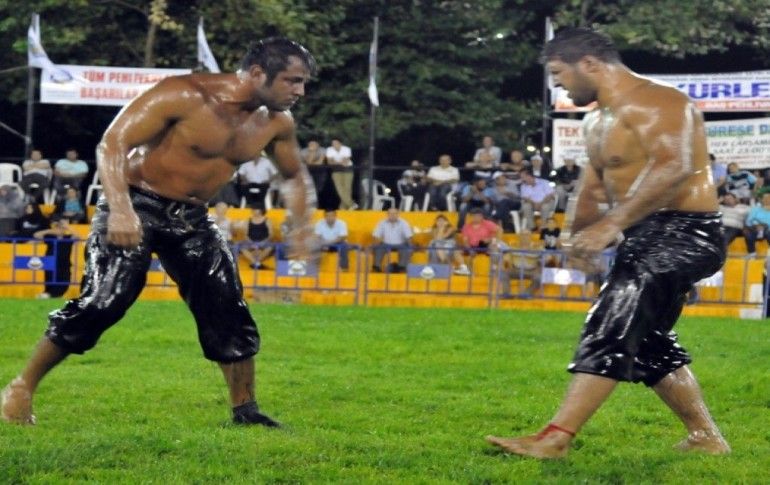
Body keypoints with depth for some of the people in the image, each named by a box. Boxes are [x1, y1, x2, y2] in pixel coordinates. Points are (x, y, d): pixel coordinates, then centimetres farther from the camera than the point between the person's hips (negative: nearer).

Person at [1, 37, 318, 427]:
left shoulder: (276, 122, -1)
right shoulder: (184, 95, -22)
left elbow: (294, 176, 18)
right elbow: (111, 144, -23)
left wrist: (302, 222, -2)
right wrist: (120, 209, -37)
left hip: (191, 218, 6)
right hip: (137, 206, -6)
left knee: (228, 313, 1)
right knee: (102, 302, -16)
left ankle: (245, 410, 16)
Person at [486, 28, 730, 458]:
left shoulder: (654, 102, -16)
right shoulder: (598, 121, 17)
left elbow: (674, 168, -32)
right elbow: (594, 187, 27)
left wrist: (612, 224, -37)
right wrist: (581, 236, 12)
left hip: (684, 233, -11)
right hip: (646, 237, 11)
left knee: (612, 329, -17)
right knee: (646, 342, 17)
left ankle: (555, 440, -21)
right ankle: (707, 439, 27)